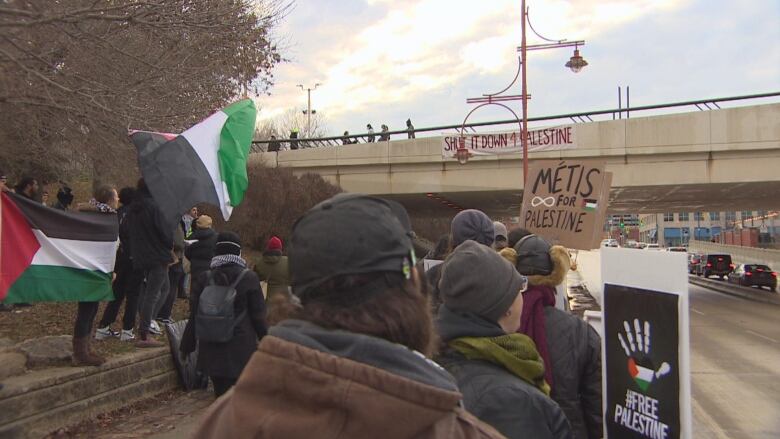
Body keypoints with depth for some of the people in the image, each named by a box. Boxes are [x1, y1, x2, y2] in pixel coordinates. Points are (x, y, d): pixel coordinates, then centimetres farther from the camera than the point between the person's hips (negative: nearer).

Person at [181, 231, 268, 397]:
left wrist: (187, 346, 13)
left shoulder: (205, 278, -1)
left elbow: (194, 315, 4)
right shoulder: (249, 278, -8)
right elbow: (258, 316, -4)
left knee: (220, 391, 13)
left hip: (211, 349, 3)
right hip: (240, 348, -3)